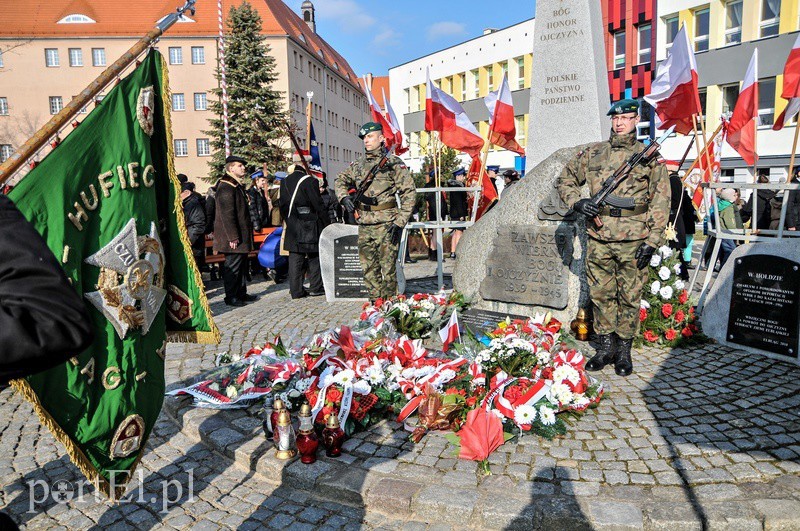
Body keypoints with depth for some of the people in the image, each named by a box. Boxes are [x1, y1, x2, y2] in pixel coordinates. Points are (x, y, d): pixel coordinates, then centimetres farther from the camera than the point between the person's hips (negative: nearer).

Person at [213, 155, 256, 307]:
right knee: (232, 266, -3)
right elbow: (226, 214, -22)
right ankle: (230, 297, 6)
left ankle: (241, 293, 26)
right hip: (234, 237, -10)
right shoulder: (226, 187, -16)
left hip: (241, 235, 10)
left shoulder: (237, 185, 17)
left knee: (241, 265, 16)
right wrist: (232, 237, -24)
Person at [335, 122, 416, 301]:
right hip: (364, 225, 6)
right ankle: (375, 303, 22)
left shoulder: (393, 163, -3)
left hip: (386, 225, -5)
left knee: (388, 268, -2)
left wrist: (399, 222, -12)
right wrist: (344, 197, 0)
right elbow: (341, 181, 23)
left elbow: (409, 193, -5)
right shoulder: (358, 164, 13)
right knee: (369, 269, 11)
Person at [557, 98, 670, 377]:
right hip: (598, 238, 2)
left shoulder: (649, 156, 3)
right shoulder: (593, 152, 9)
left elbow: (661, 200, 0)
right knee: (600, 294, 9)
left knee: (629, 297, 6)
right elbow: (565, 179, 18)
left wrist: (651, 242, -8)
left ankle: (624, 350, 19)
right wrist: (577, 201, -3)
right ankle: (605, 347, 23)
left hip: (633, 240, -2)